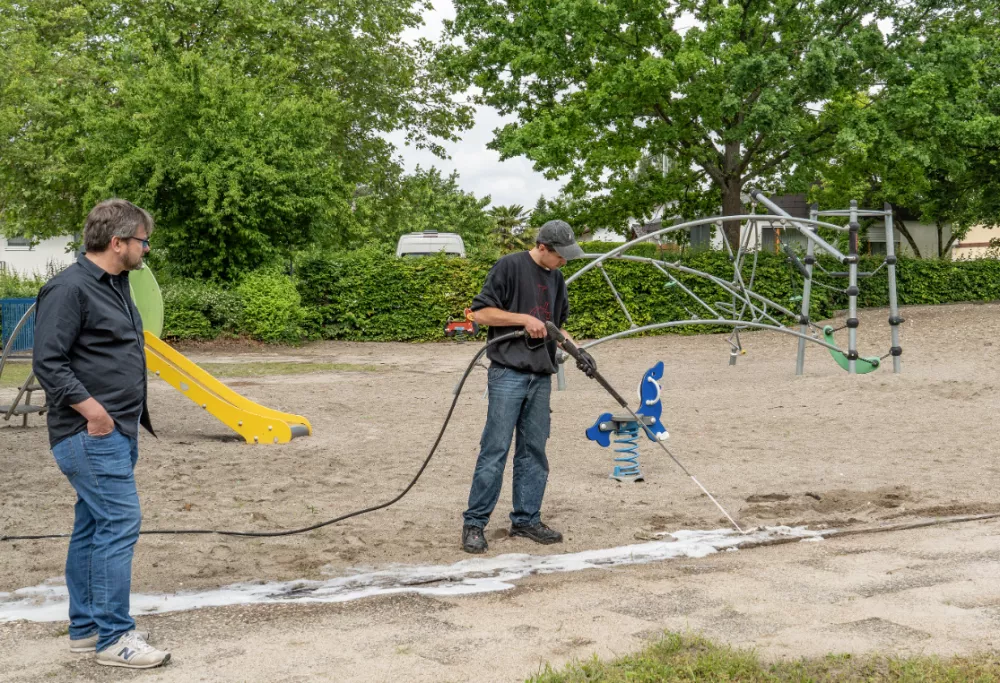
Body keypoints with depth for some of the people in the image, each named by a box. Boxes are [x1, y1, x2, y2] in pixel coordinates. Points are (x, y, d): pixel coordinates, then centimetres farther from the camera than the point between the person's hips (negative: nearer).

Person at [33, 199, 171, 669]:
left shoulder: (116, 284, 15)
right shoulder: (69, 289, -15)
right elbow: (48, 362, -20)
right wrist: (94, 410, -22)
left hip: (117, 433, 10)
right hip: (91, 435, -10)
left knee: (93, 526, 14)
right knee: (120, 523, -10)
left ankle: (85, 628, 22)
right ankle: (114, 637, -3)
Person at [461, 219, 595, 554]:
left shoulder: (556, 279, 15)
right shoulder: (509, 267, -7)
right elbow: (481, 312, -10)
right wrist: (524, 318, -16)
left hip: (541, 376, 7)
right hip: (508, 374, -7)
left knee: (533, 450, 9)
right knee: (495, 449, -6)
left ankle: (526, 519, 18)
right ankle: (474, 523, 1)